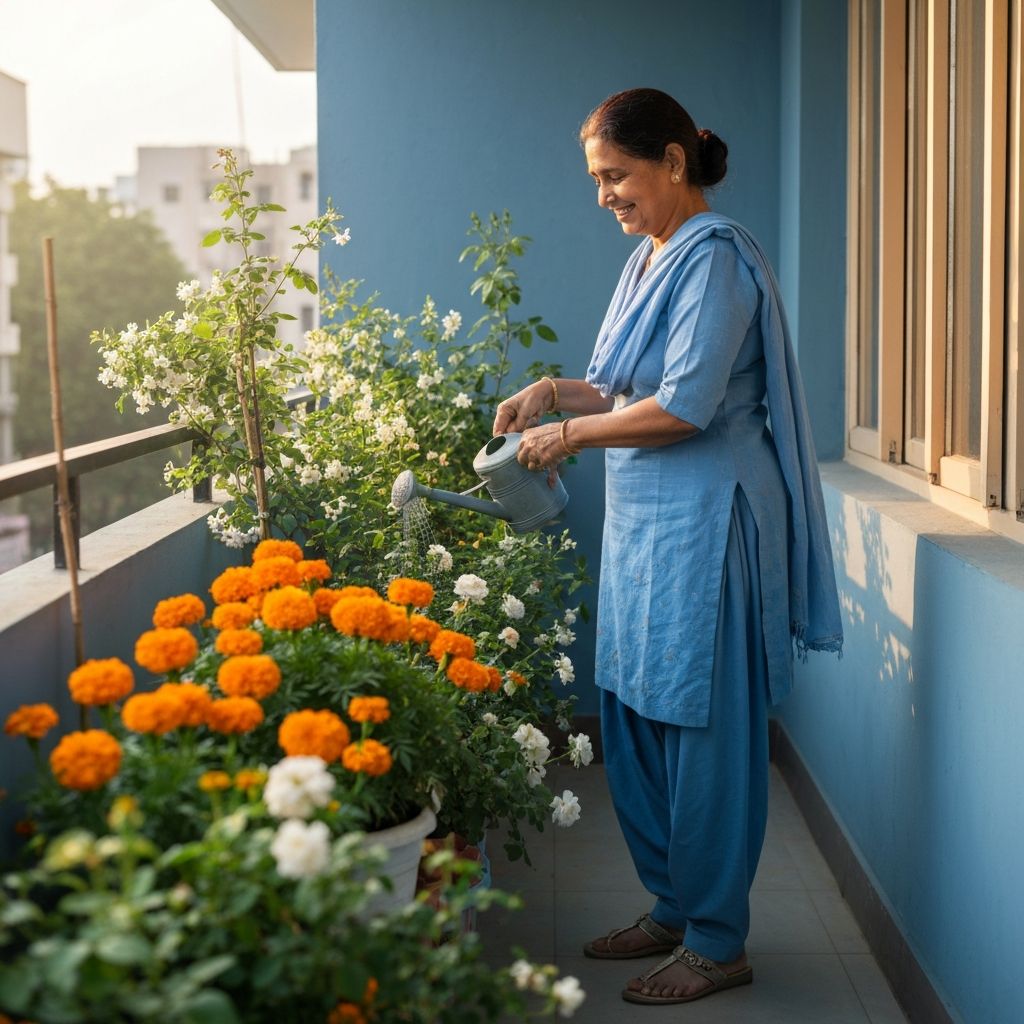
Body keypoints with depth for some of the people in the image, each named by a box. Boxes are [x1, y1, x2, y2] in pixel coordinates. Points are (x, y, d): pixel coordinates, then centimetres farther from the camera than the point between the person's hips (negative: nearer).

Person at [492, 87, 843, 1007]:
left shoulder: (715, 258, -13)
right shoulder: (651, 258, 16)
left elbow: (686, 406, -20)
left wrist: (572, 433, -11)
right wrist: (556, 392, 5)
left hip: (703, 525, -10)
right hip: (645, 517, 10)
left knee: (704, 727, -1)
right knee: (634, 722, 13)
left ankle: (717, 942, 11)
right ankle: (672, 908, 28)